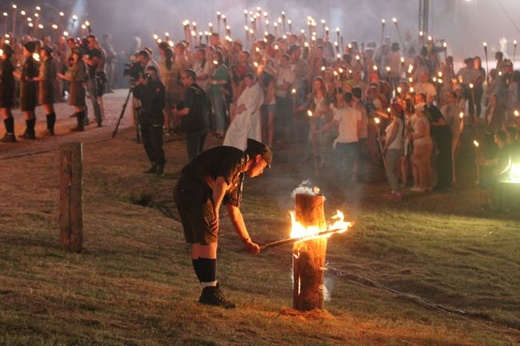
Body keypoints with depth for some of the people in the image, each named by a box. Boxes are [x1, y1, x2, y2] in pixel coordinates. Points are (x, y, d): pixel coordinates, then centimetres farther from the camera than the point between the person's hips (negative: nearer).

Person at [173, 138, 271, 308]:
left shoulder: (239, 175, 27)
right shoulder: (237, 158, -1)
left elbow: (235, 213, 32)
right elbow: (221, 183, -19)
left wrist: (247, 241, 36)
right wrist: (215, 211, -24)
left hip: (183, 191, 10)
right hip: (195, 190, -10)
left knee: (198, 243, 12)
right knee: (209, 241, -8)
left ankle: (208, 293, 18)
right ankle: (210, 292, -7)